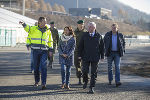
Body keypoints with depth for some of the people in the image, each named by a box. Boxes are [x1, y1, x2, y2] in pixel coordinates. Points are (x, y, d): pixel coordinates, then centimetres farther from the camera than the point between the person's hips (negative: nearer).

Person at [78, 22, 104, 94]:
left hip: (95, 58, 0)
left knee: (94, 73, 0)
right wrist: (80, 55, 3)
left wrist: (102, 56, 4)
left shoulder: (99, 36, 3)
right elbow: (80, 46, 7)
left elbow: (102, 47, 7)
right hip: (85, 57, 0)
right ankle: (85, 81, 25)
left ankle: (91, 88, 7)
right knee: (84, 71, -6)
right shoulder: (85, 36, 4)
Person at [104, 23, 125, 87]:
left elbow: (123, 43, 15)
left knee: (117, 67, -9)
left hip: (117, 53, 0)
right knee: (109, 67, 7)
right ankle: (110, 80, 21)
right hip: (110, 53, 1)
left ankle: (117, 82, -13)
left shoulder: (120, 35, 0)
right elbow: (104, 42, 12)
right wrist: (106, 50, 4)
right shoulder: (107, 35, -1)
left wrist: (123, 50, 6)